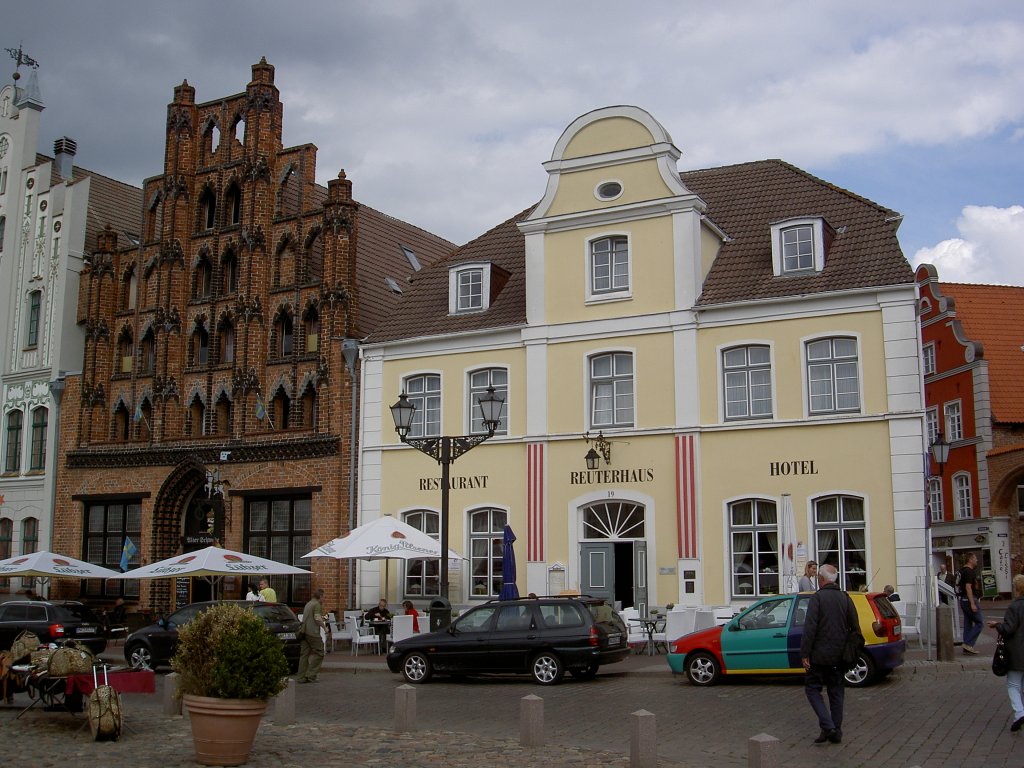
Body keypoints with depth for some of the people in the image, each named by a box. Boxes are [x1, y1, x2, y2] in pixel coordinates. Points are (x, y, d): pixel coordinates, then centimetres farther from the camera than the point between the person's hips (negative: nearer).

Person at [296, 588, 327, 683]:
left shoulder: (308, 604, 21)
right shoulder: (317, 604, -7)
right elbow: (317, 618, -17)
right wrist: (324, 627, -6)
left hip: (303, 631, 9)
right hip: (312, 632, -9)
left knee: (304, 654, 7)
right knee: (319, 653, -2)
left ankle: (301, 677, 5)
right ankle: (311, 675, -8)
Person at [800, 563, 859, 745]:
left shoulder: (817, 598, -12)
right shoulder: (845, 598, 5)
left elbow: (810, 628, -17)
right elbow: (855, 627, 9)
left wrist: (804, 654, -13)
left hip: (820, 655, -6)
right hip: (839, 656, 6)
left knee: (812, 688, 5)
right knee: (836, 692, 13)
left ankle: (827, 726, -9)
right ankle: (836, 733, 15)